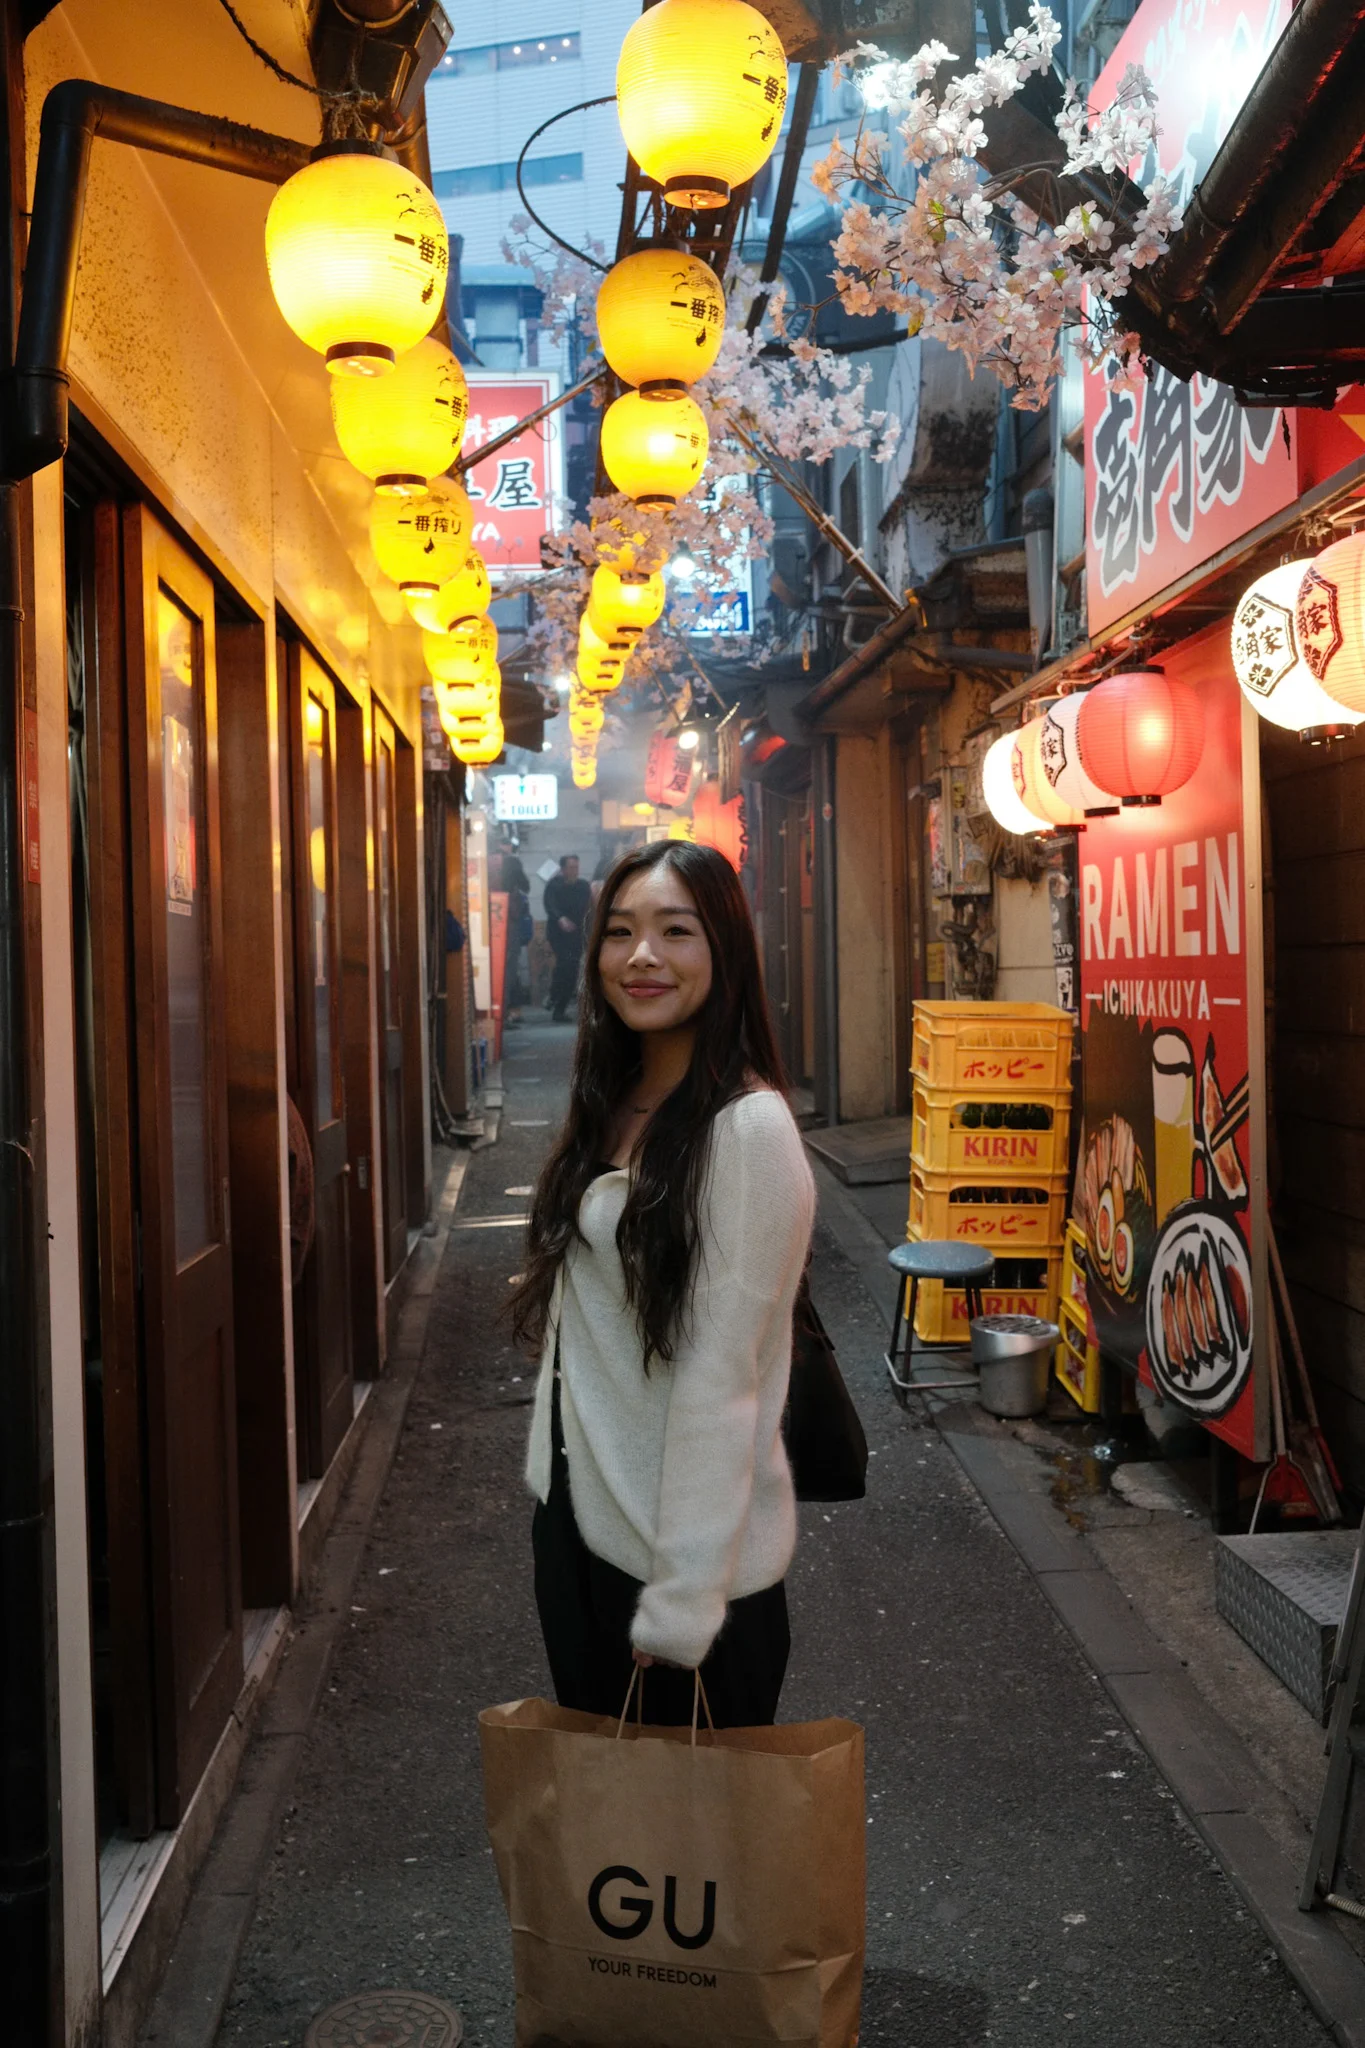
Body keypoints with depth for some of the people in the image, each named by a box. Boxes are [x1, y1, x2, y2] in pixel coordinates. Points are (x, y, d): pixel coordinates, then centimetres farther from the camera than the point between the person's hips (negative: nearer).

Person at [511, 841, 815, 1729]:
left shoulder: (749, 1130, -21)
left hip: (688, 1549, -7)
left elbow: (719, 1379, -22)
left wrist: (682, 1600, -20)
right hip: (577, 1516, 8)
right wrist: (555, 1486, 11)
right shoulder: (612, 1109, 5)